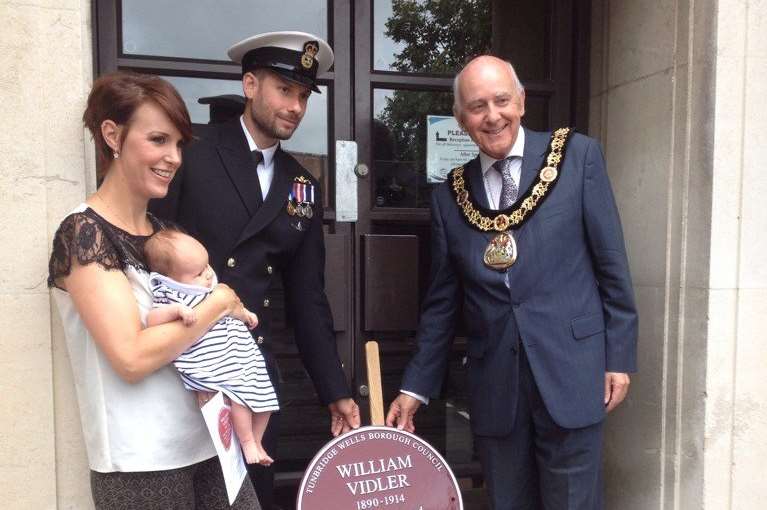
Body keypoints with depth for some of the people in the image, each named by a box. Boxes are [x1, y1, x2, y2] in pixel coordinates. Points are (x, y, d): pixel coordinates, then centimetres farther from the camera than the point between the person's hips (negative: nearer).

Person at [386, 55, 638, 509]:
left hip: (570, 369, -2)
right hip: (494, 385, 3)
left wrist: (620, 357, -2)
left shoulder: (578, 155, -1)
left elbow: (612, 264, 0)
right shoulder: (450, 195, 6)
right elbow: (442, 302, 9)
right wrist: (416, 386, 9)